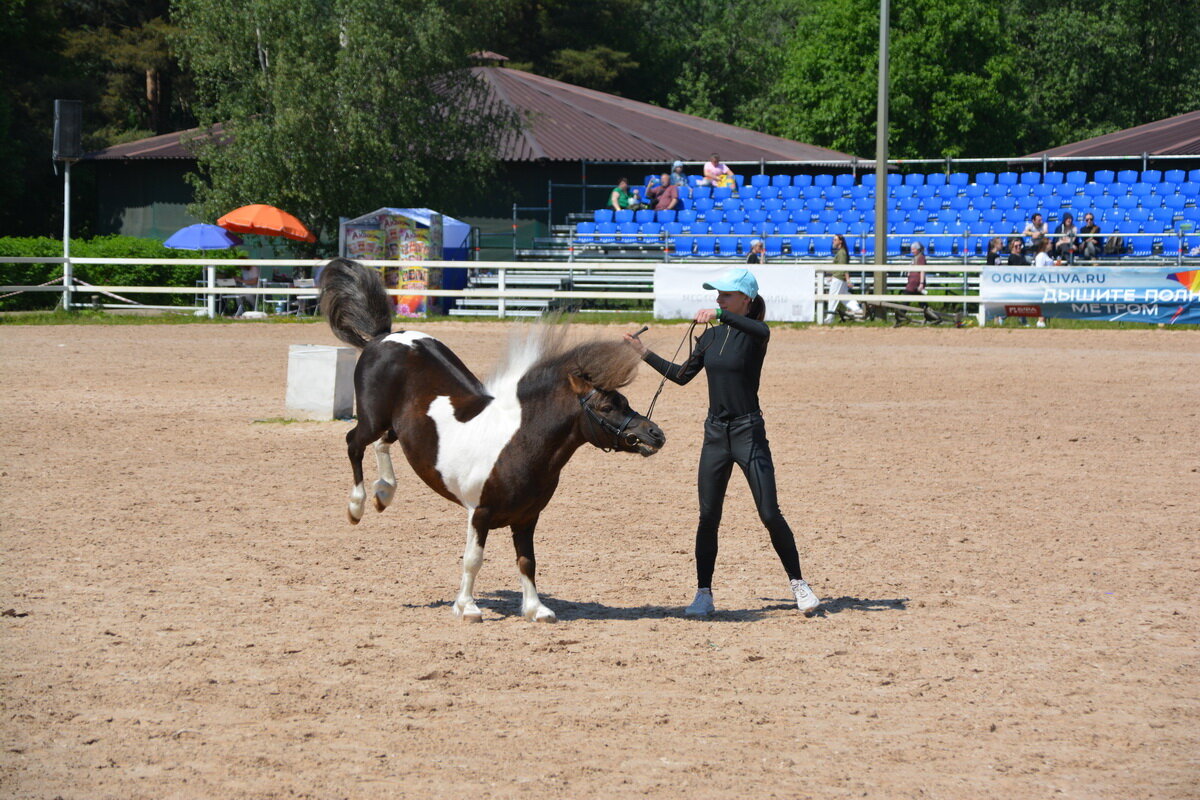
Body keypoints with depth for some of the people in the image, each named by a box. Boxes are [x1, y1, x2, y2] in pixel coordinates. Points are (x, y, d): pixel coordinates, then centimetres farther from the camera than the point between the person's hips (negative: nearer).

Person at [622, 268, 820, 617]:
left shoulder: (752, 334, -8)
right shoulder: (712, 337, 9)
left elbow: (762, 331, -34)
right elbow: (682, 375, 18)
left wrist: (720, 314, -45)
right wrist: (645, 353, 15)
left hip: (748, 433, -5)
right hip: (715, 434, 5)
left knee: (770, 515, -5)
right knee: (708, 517, 4)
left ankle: (798, 584, 8)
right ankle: (703, 594, 10)